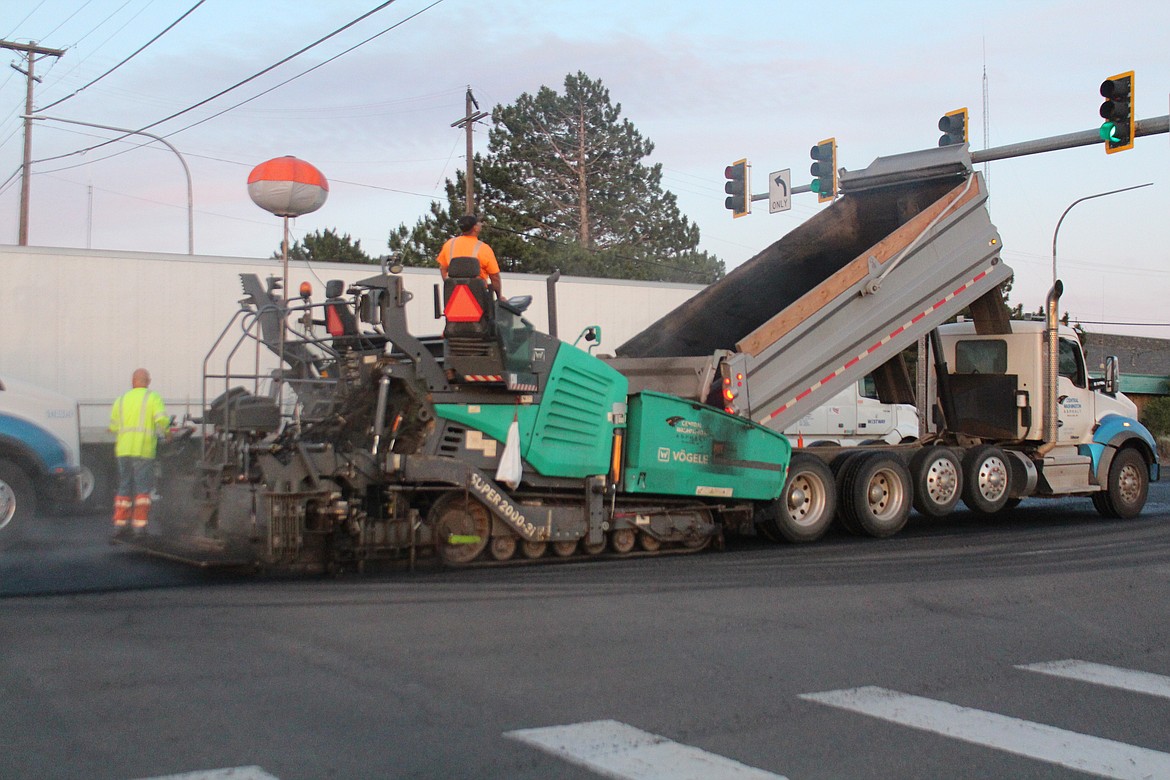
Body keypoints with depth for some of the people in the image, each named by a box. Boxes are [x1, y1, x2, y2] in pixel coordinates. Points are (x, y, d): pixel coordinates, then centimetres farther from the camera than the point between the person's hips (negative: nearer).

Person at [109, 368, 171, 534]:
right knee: (143, 489, 2)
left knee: (124, 487, 12)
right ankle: (140, 523, -3)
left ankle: (119, 523, 7)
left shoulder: (121, 399, 12)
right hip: (144, 450, -4)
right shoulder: (154, 398, 0)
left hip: (124, 450, 4)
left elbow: (113, 428, 11)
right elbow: (161, 419, -16)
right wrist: (167, 433, 3)